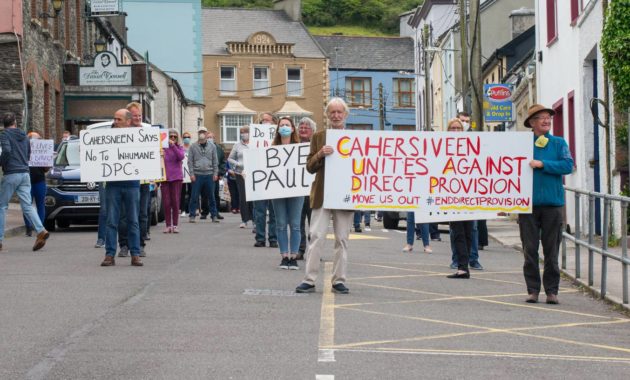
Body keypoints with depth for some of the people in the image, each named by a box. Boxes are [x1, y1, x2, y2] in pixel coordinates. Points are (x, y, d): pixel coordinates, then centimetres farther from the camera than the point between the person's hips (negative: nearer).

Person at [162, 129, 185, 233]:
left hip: (176, 177, 0)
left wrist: (173, 146, -20)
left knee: (175, 201, 0)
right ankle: (168, 225, 6)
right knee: (166, 202, -1)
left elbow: (181, 157, -14)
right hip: (165, 178, 0)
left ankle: (175, 225, 7)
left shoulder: (179, 148, 6)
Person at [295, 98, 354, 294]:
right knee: (317, 236, -4)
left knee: (342, 238, 5)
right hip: (322, 195, 0)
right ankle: (309, 280, -2)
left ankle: (339, 280, 11)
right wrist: (320, 154, -14)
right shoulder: (318, 137, 7)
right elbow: (310, 167, 4)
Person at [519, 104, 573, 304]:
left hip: (553, 203, 0)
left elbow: (568, 166, -6)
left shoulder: (559, 143, 7)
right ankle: (533, 290, 10)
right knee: (530, 250, 2)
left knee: (551, 250, 4)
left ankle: (552, 291, 11)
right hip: (528, 204, 0)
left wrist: (542, 164, -12)